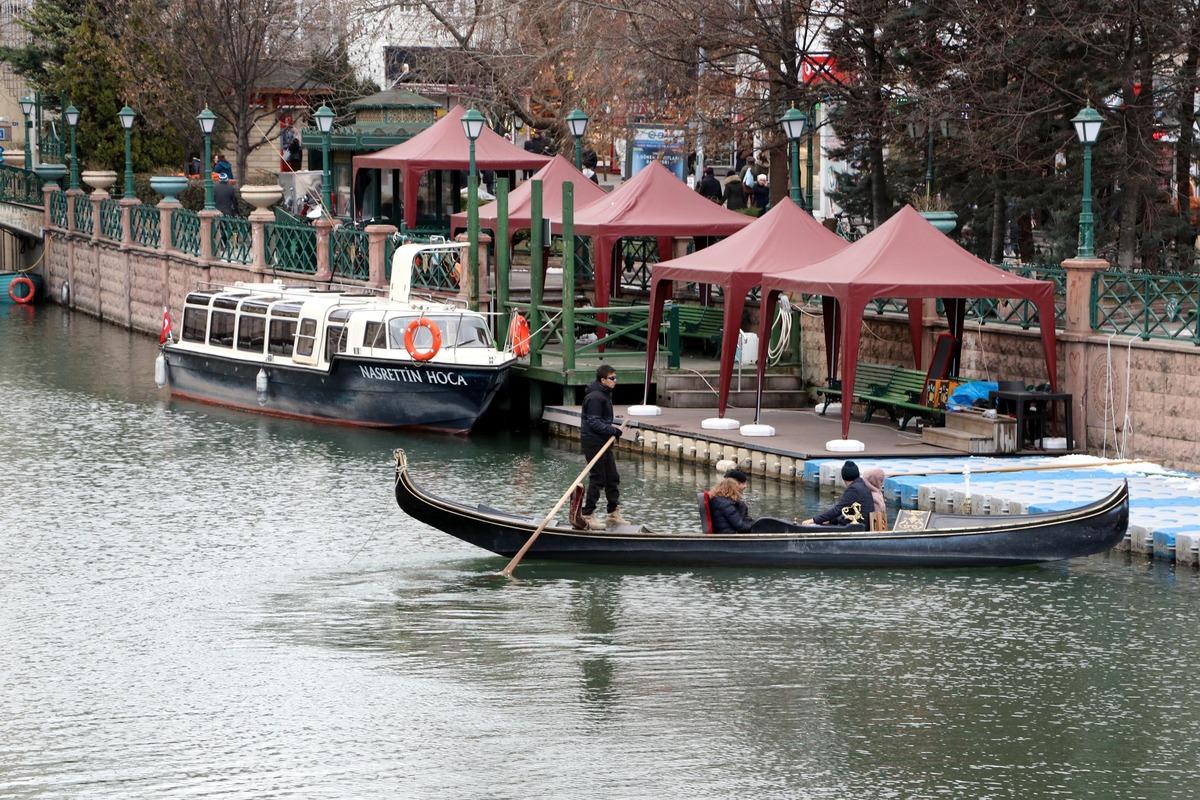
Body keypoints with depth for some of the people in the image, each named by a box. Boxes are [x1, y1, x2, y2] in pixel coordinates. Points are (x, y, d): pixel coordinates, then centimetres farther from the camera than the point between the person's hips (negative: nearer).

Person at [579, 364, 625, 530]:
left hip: (604, 442, 10)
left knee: (612, 478, 13)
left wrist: (611, 428, 11)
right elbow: (594, 422, -22)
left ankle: (614, 514, 21)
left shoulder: (605, 395, 15)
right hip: (593, 442, -10)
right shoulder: (595, 397, -18)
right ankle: (588, 515, 1)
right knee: (597, 478, -6)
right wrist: (612, 430, -25)